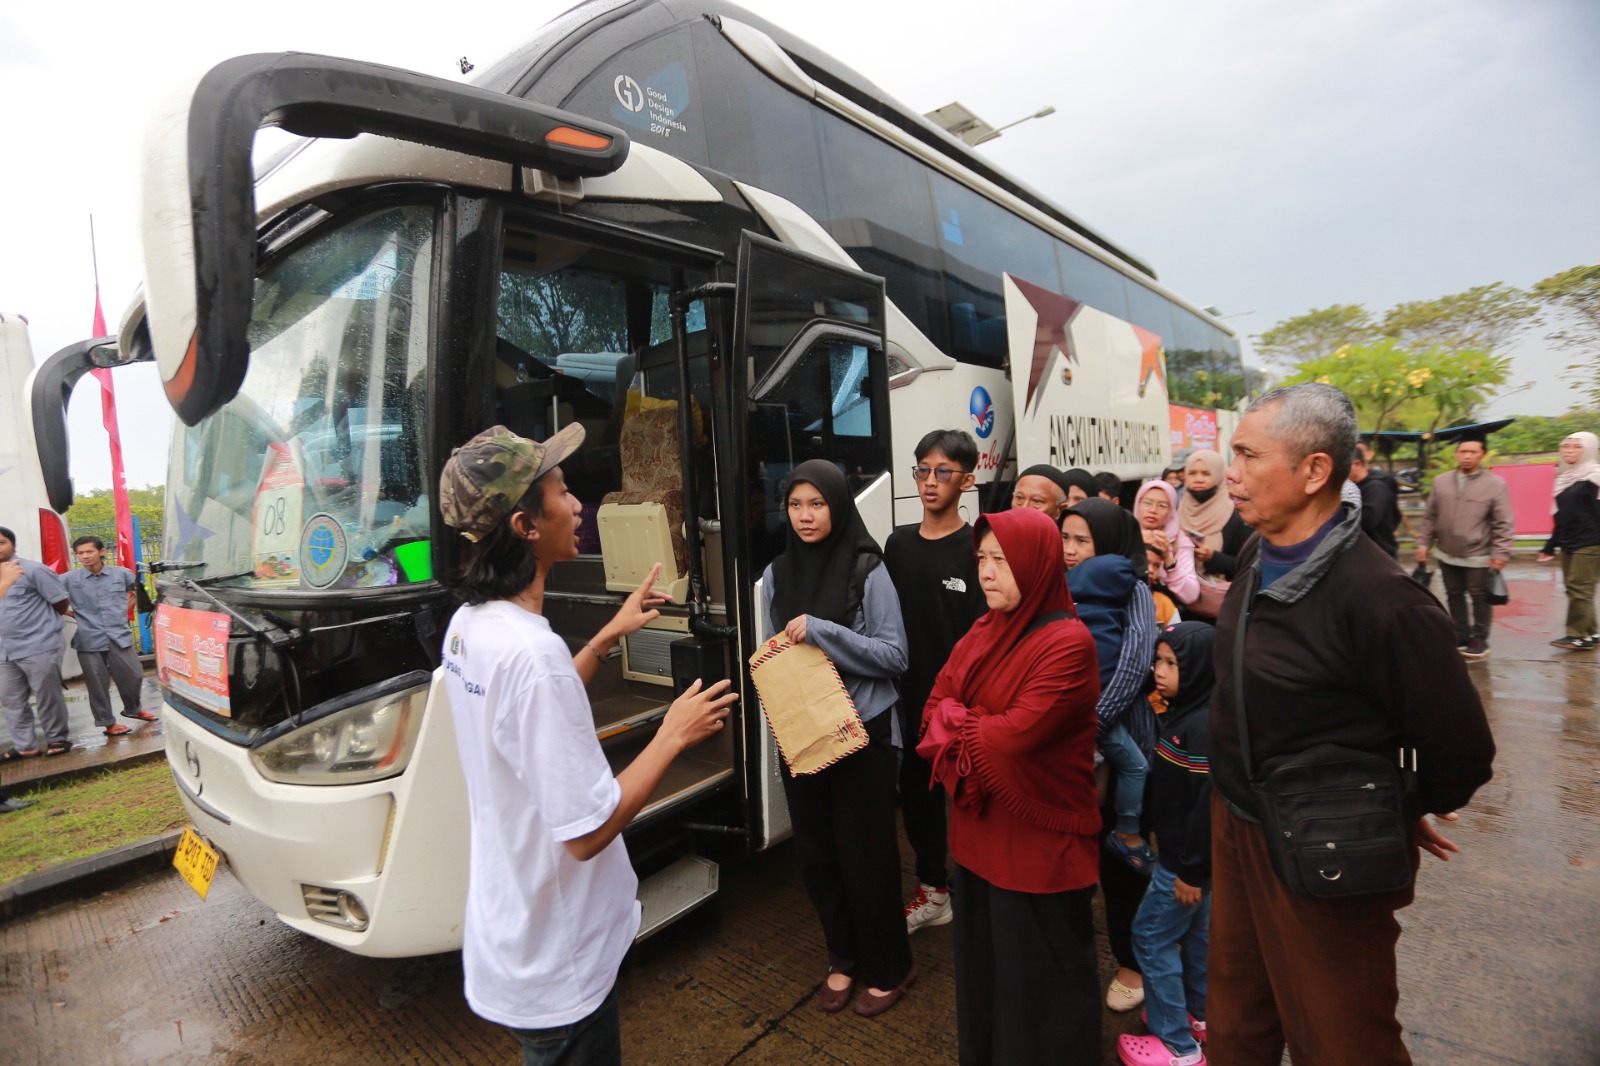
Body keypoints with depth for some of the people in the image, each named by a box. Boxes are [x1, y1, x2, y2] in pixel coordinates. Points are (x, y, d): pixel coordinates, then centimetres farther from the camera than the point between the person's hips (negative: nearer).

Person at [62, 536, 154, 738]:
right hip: (90, 640, -1)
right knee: (97, 684, 3)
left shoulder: (122, 574, 3)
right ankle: (108, 723, 16)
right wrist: (74, 614, 0)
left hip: (120, 636, 1)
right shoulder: (69, 579, -2)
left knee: (133, 675, 7)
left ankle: (132, 709, 32)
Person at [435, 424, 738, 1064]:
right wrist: (674, 736, -18)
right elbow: (587, 832, -30)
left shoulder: (467, 624, -3)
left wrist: (608, 636, 9)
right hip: (558, 969, -8)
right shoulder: (533, 653, -34)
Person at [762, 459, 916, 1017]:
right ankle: (843, 959, 38)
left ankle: (887, 968, 32)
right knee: (815, 853, 15)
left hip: (862, 732, -4)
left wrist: (821, 631, -23)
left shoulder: (867, 571, -12)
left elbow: (893, 655, -14)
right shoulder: (777, 574, 3)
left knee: (865, 855, 8)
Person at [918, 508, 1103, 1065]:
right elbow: (935, 708, 3)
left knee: (1038, 976, 12)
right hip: (978, 831, 7)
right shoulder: (984, 632, 5)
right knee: (982, 961, 23)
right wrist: (980, 732, -16)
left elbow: (1017, 735, -26)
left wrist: (956, 722, -10)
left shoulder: (1068, 643, -19)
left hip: (1039, 841, -7)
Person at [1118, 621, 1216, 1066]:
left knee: (1151, 936, 2)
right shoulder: (1182, 713, 4)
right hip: (1184, 853, 9)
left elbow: (1208, 803, -26)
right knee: (1195, 934, 22)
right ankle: (1198, 1015, 39)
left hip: (1188, 860, -9)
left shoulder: (1203, 727, -27)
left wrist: (1192, 870, -20)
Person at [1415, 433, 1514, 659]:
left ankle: (1479, 640, 18)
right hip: (1447, 554, 4)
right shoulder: (1441, 482, 3)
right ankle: (1461, 636, 27)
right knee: (1454, 596, 14)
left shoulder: (1496, 484, -8)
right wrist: (1424, 543, 6)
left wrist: (1501, 553, -12)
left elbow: (1503, 523, -9)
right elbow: (1430, 517, 10)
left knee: (1479, 598, 6)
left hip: (1478, 556, -4)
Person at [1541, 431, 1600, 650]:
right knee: (1573, 589, 8)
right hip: (1568, 544, 8)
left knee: (1580, 589, -8)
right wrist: (1550, 546, 21)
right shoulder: (1564, 478, 16)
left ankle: (1579, 636, -5)